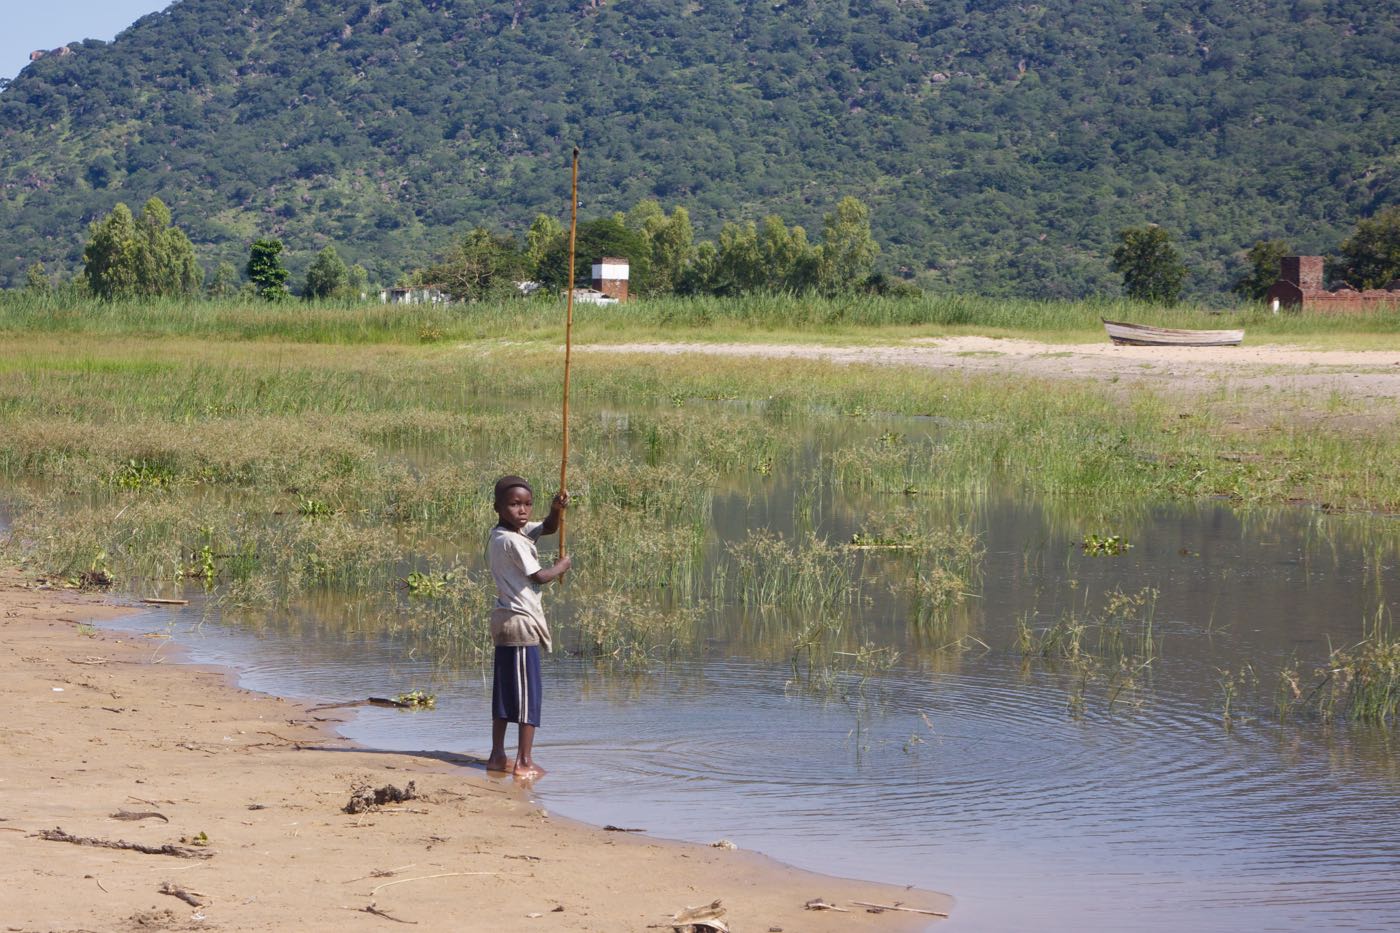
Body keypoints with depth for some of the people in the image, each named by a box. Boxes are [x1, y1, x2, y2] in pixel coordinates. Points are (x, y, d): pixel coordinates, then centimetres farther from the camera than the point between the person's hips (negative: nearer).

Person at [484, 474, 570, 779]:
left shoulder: (520, 531, 10)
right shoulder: (512, 540, -18)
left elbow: (548, 528, 17)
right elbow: (538, 576, -18)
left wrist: (557, 509, -4)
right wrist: (562, 567, 0)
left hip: (505, 621, 10)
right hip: (521, 620, -10)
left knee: (505, 691, 14)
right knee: (527, 692, -6)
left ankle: (497, 756, 18)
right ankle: (524, 762, -6)